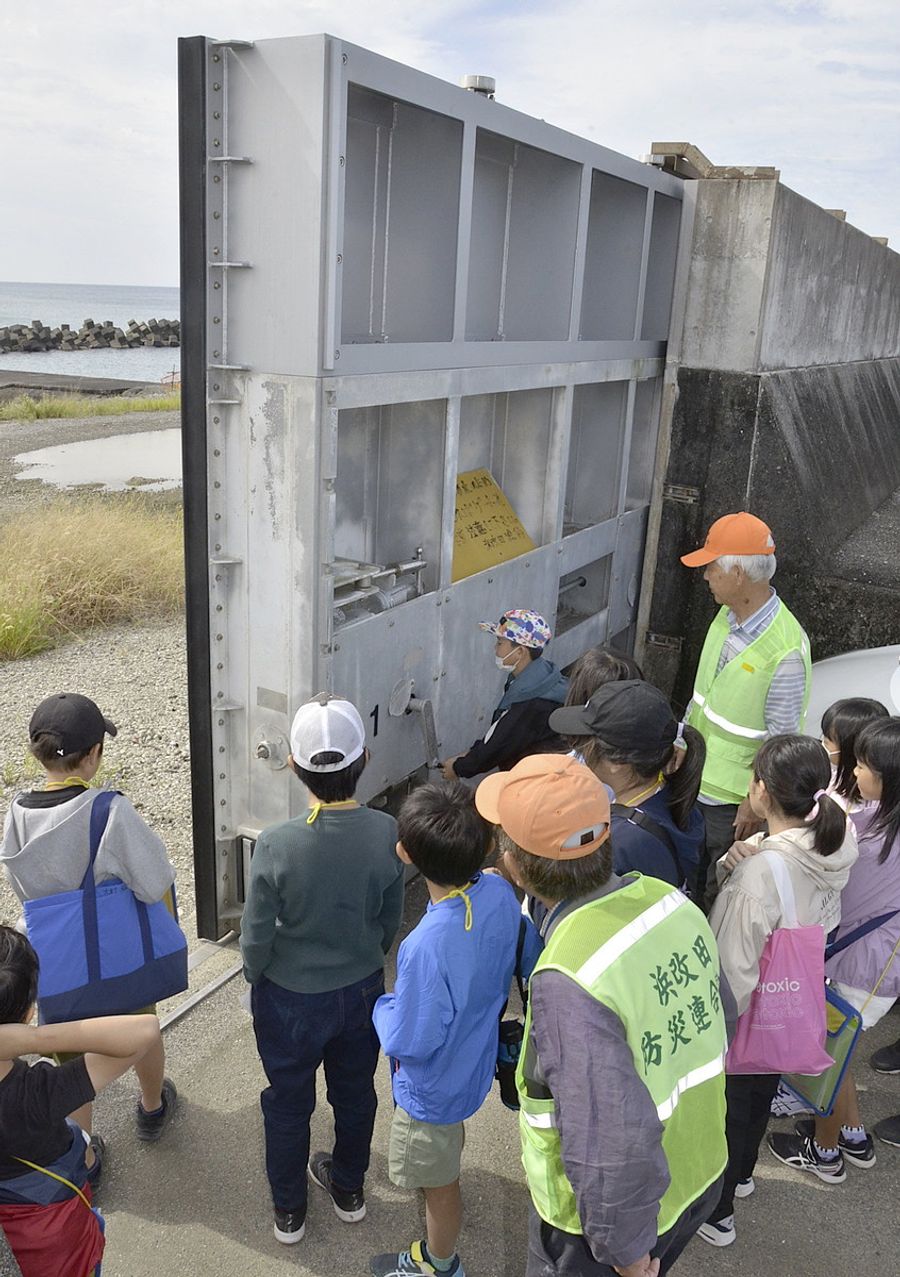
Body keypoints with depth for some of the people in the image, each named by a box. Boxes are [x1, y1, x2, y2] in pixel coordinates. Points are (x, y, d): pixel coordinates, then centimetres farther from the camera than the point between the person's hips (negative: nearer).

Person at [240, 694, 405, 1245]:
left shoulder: (277, 844, -31)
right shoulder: (386, 833, -22)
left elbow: (256, 937, -18)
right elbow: (391, 920, -6)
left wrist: (256, 976, 4)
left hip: (291, 998, -2)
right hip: (362, 990, 2)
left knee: (289, 1102, 23)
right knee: (355, 1092, 26)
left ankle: (289, 1210, 44)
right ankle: (349, 1188, 50)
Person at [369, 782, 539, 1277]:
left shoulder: (427, 947, -44)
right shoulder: (499, 890, -22)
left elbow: (408, 1043, -32)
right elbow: (526, 959, -3)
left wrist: (384, 1006, -12)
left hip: (434, 1085, -8)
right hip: (475, 1058, 8)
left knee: (439, 1183, 21)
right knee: (452, 1134, 38)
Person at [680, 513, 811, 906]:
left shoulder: (786, 650, -29)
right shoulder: (727, 615, -4)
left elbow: (782, 738, -21)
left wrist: (754, 804, -15)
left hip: (731, 798, -7)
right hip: (693, 776, 7)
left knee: (714, 886, 13)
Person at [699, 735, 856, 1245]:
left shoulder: (761, 872, -37)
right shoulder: (833, 848, -14)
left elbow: (735, 967, -28)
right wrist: (735, 864, -17)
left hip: (743, 1018, -6)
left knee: (726, 1105, 19)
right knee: (760, 1094, 30)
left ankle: (717, 1212, 41)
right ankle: (741, 1171, 57)